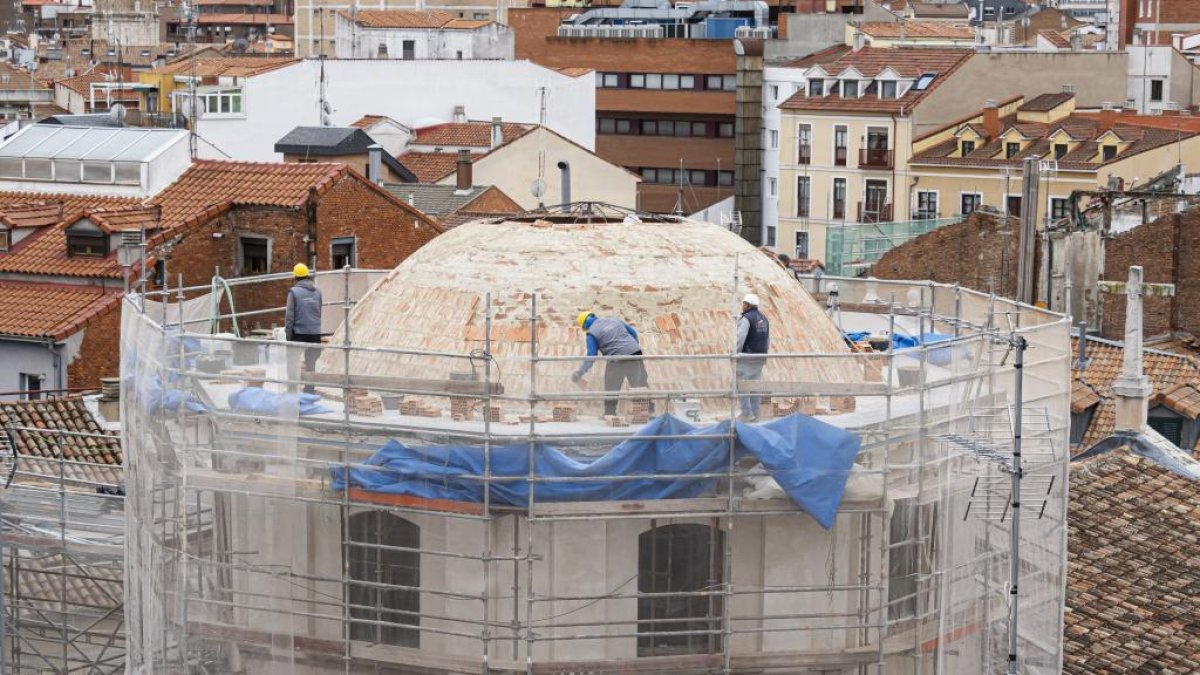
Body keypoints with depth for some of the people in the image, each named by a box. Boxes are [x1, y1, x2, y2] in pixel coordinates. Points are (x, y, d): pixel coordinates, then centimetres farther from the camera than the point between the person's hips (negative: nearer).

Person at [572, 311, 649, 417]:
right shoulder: (615, 320, 17)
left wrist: (581, 371, -1)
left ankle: (610, 413, 10)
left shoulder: (591, 333, 1)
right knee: (641, 385, 14)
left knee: (611, 388, 9)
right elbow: (633, 333, 20)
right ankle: (649, 411, 19)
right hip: (634, 353, 5)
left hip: (618, 360, -5)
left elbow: (591, 356, -5)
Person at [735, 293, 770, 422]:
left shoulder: (746, 319, -13)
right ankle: (755, 415, 10)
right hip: (760, 358, 8)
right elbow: (768, 340, 16)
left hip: (746, 358, -8)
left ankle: (747, 414, -12)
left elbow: (740, 339, -20)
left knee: (742, 384, -5)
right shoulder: (764, 319, 13)